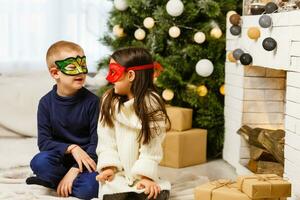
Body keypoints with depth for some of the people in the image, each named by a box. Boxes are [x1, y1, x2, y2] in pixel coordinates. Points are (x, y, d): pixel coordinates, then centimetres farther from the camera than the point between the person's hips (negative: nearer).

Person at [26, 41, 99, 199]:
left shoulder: (92, 101, -9)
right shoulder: (46, 102, -4)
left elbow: (97, 142, -10)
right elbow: (44, 142, -7)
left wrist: (75, 170, -19)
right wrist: (71, 148, -24)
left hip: (86, 158, -1)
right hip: (59, 158, 1)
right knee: (39, 162, -31)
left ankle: (53, 181, -6)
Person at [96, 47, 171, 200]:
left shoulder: (151, 103, -8)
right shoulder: (109, 100, 1)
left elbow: (151, 146, -10)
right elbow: (106, 140, -1)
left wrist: (146, 175, -15)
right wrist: (109, 166, -12)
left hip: (141, 172, -1)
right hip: (117, 173, 1)